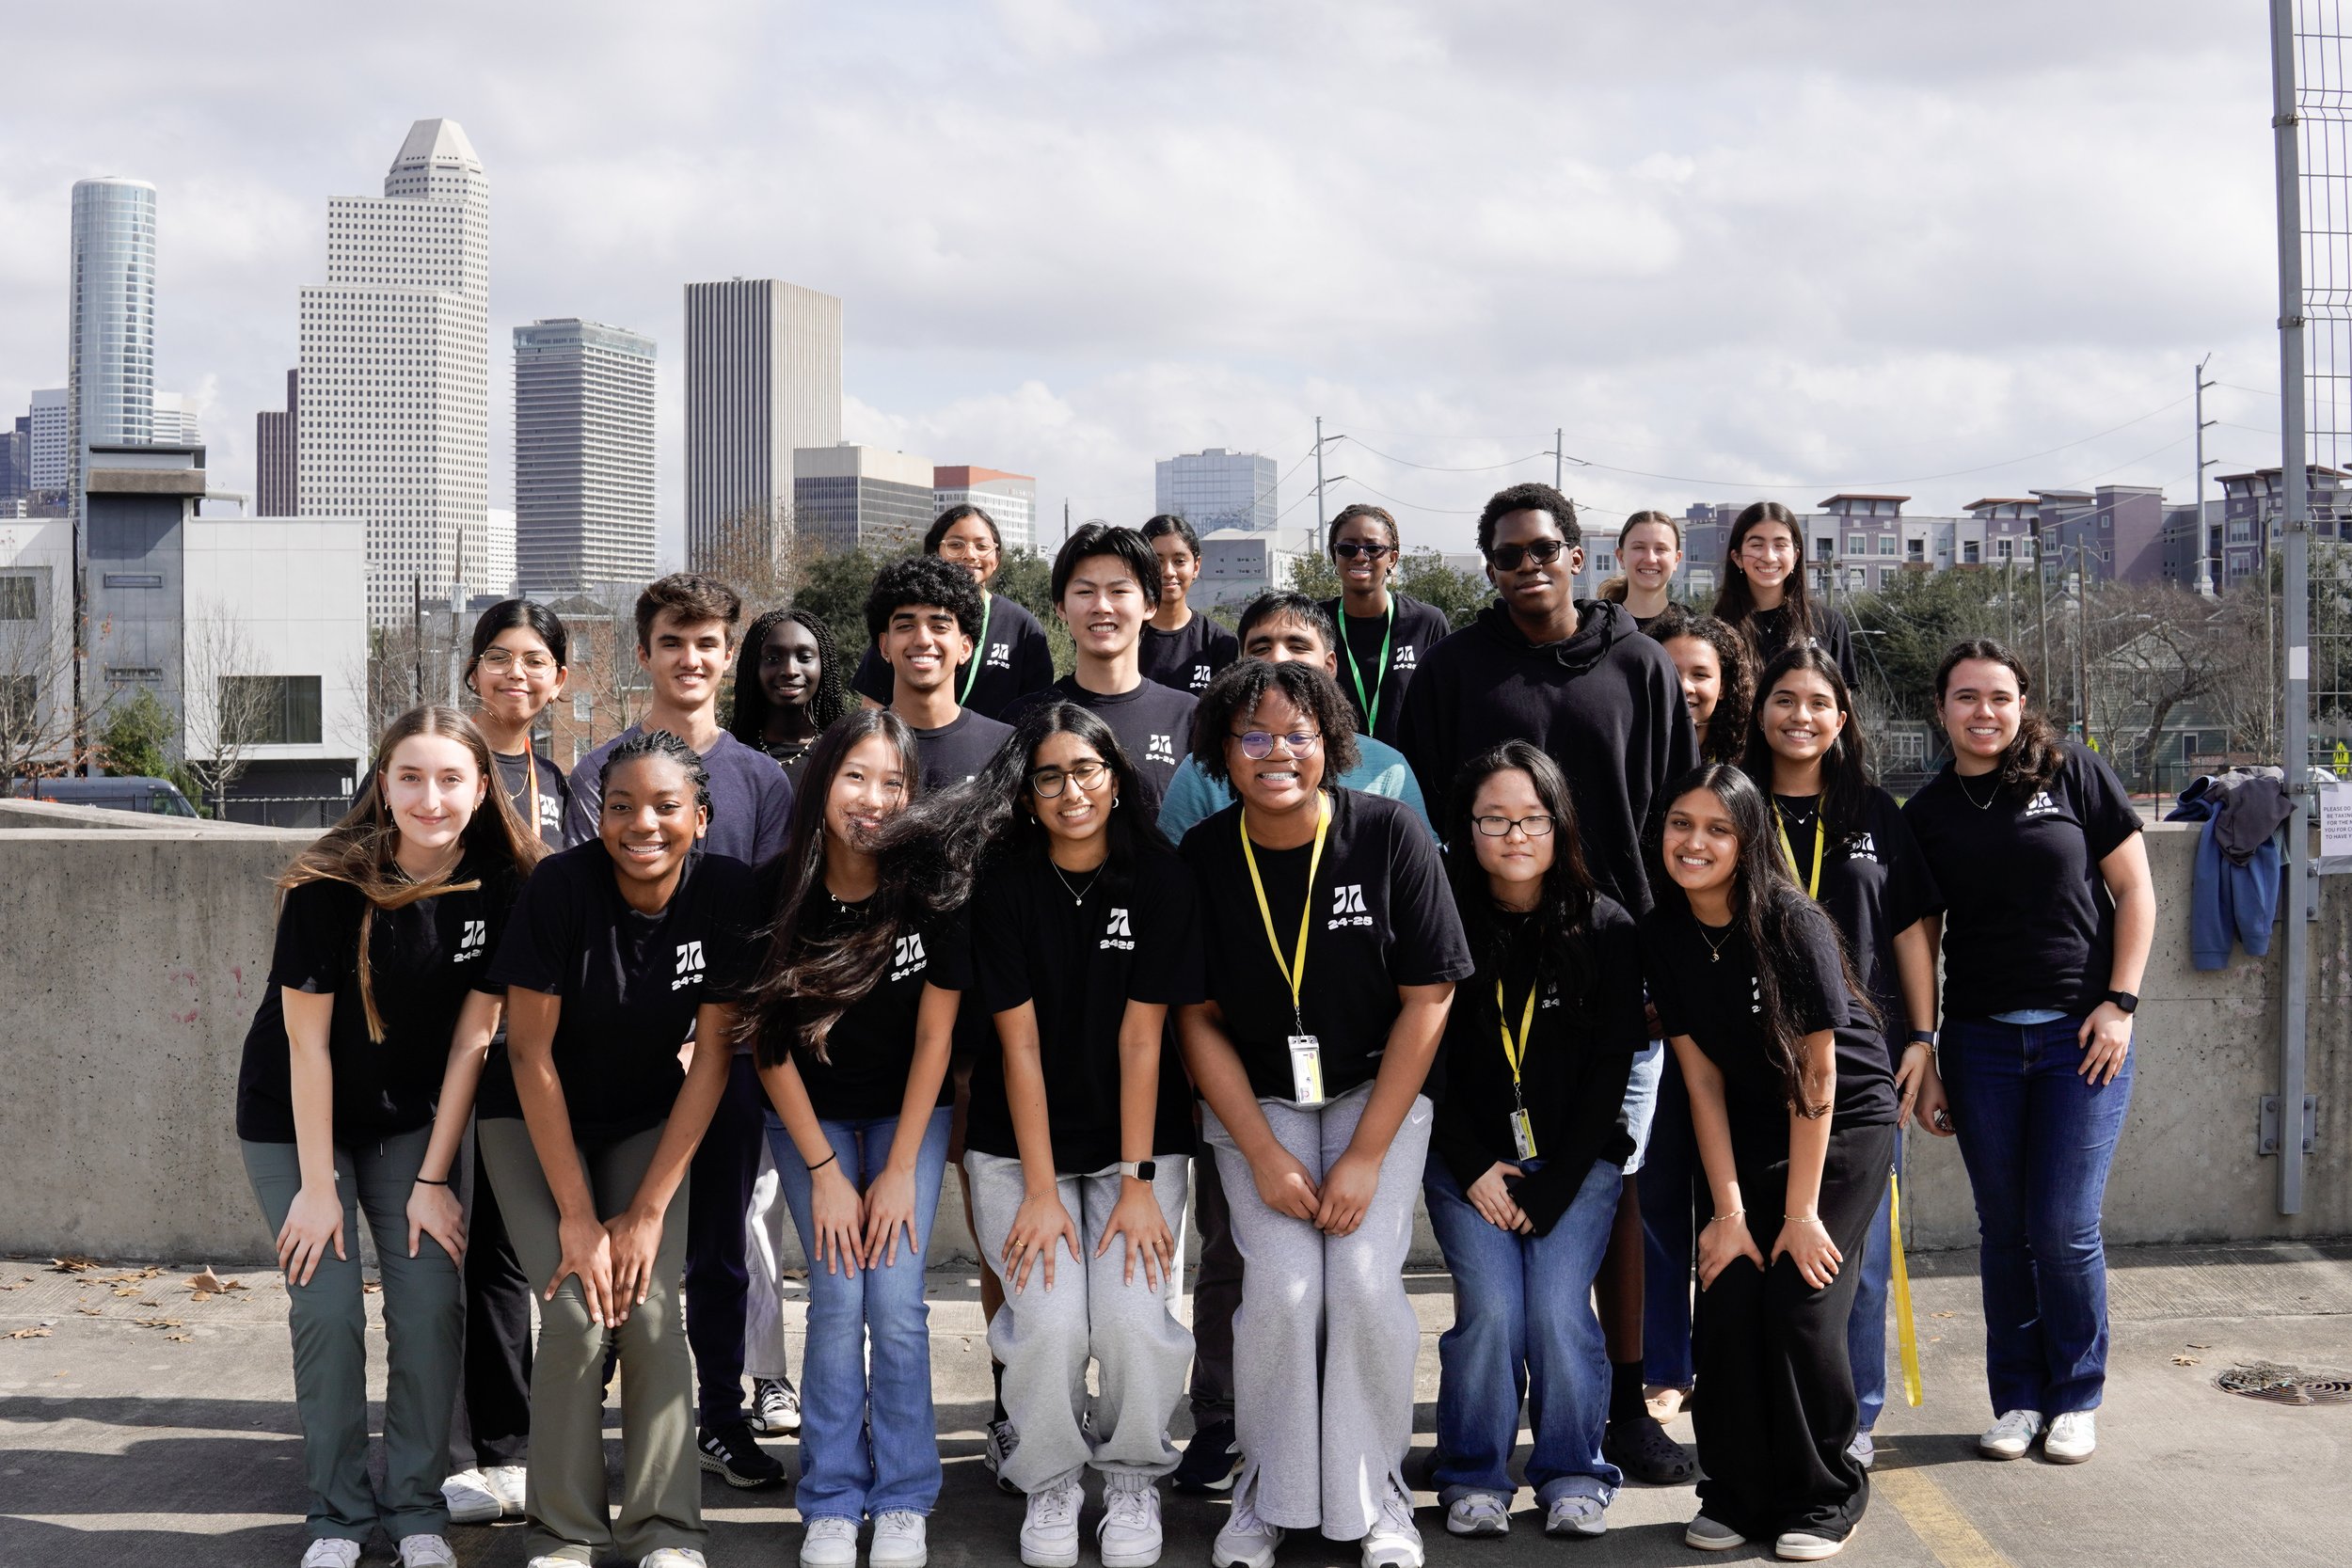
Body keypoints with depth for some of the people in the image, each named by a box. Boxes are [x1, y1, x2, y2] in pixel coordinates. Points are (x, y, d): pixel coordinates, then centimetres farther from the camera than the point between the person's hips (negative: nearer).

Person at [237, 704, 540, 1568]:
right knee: (327, 1308, -8)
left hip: (410, 1121, 3)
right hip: (296, 1119, -2)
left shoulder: (500, 884, -14)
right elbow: (307, 1041, -17)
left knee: (432, 1304, -6)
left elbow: (470, 1038, -9)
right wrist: (317, 1186, -15)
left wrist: (433, 1180, -9)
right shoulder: (330, 884, -23)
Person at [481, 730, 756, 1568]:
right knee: (578, 1314, -16)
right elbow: (530, 1051, -19)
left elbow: (712, 1054, -13)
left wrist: (648, 1210, -14)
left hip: (646, 1122, 2)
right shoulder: (560, 886, -24)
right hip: (535, 1122, -2)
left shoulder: (726, 891, -18)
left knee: (652, 1313, -14)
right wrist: (576, 1213, -18)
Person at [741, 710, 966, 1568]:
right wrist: (823, 1171, -11)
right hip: (811, 1114, 0)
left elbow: (934, 1036, -12)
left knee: (897, 1304, -10)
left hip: (907, 1112, 0)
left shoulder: (931, 893, -18)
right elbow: (770, 1044, -10)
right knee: (838, 1300, -9)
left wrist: (899, 1170, -12)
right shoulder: (776, 893, -17)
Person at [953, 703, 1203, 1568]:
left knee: (1134, 1317, -21)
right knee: (1049, 1318, -21)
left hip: (1137, 1137, 0)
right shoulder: (1006, 882, -7)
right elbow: (1020, 1043, -10)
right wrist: (1040, 1191, -14)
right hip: (1020, 1144, 0)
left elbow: (1141, 1038, -9)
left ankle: (1132, 1479, 9)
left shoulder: (1160, 878, -6)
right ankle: (1049, 1483, 8)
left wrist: (1137, 1183, -13)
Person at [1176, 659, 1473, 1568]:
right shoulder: (1201, 861, -9)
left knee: (1365, 1278, -19)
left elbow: (1428, 1000, -11)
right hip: (1255, 1102, 1)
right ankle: (1270, 1494, 5)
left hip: (1378, 1093, -1)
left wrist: (1365, 1156, -14)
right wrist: (1264, 1155, -12)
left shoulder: (1389, 835, -13)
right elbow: (1198, 1021, -3)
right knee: (1282, 1284, -18)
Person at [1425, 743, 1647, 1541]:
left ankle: (1573, 1476, 6)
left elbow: (1610, 1070, -4)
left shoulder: (1607, 930, -4)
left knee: (1559, 1309, -14)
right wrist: (1475, 1170, -8)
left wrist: (1548, 1189, -9)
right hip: (1468, 1160, 0)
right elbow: (1427, 1064, -1)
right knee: (1491, 1309, -14)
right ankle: (1473, 1476, 5)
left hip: (1576, 1159, 0)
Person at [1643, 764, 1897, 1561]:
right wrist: (1728, 1211, -9)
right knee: (1726, 1301, -7)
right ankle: (1736, 1494, 11)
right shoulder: (1662, 934, -8)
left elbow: (1816, 1076, -18)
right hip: (1748, 1131, 4)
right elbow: (1703, 1081, -5)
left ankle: (1821, 1500, 6)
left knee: (1802, 1303, -12)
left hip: (1847, 1122, -4)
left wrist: (1802, 1212, -16)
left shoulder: (1794, 925, -22)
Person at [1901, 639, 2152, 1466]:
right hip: (1980, 1041, 3)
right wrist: (1923, 1061, 6)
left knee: (2064, 1228, -2)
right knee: (2004, 1231, 7)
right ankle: (2017, 1399, 20)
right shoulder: (1926, 813, 7)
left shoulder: (2075, 774, -1)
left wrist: (2119, 1003, -7)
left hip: (2081, 1034, -2)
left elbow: (2136, 891, 1)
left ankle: (2077, 1399, 16)